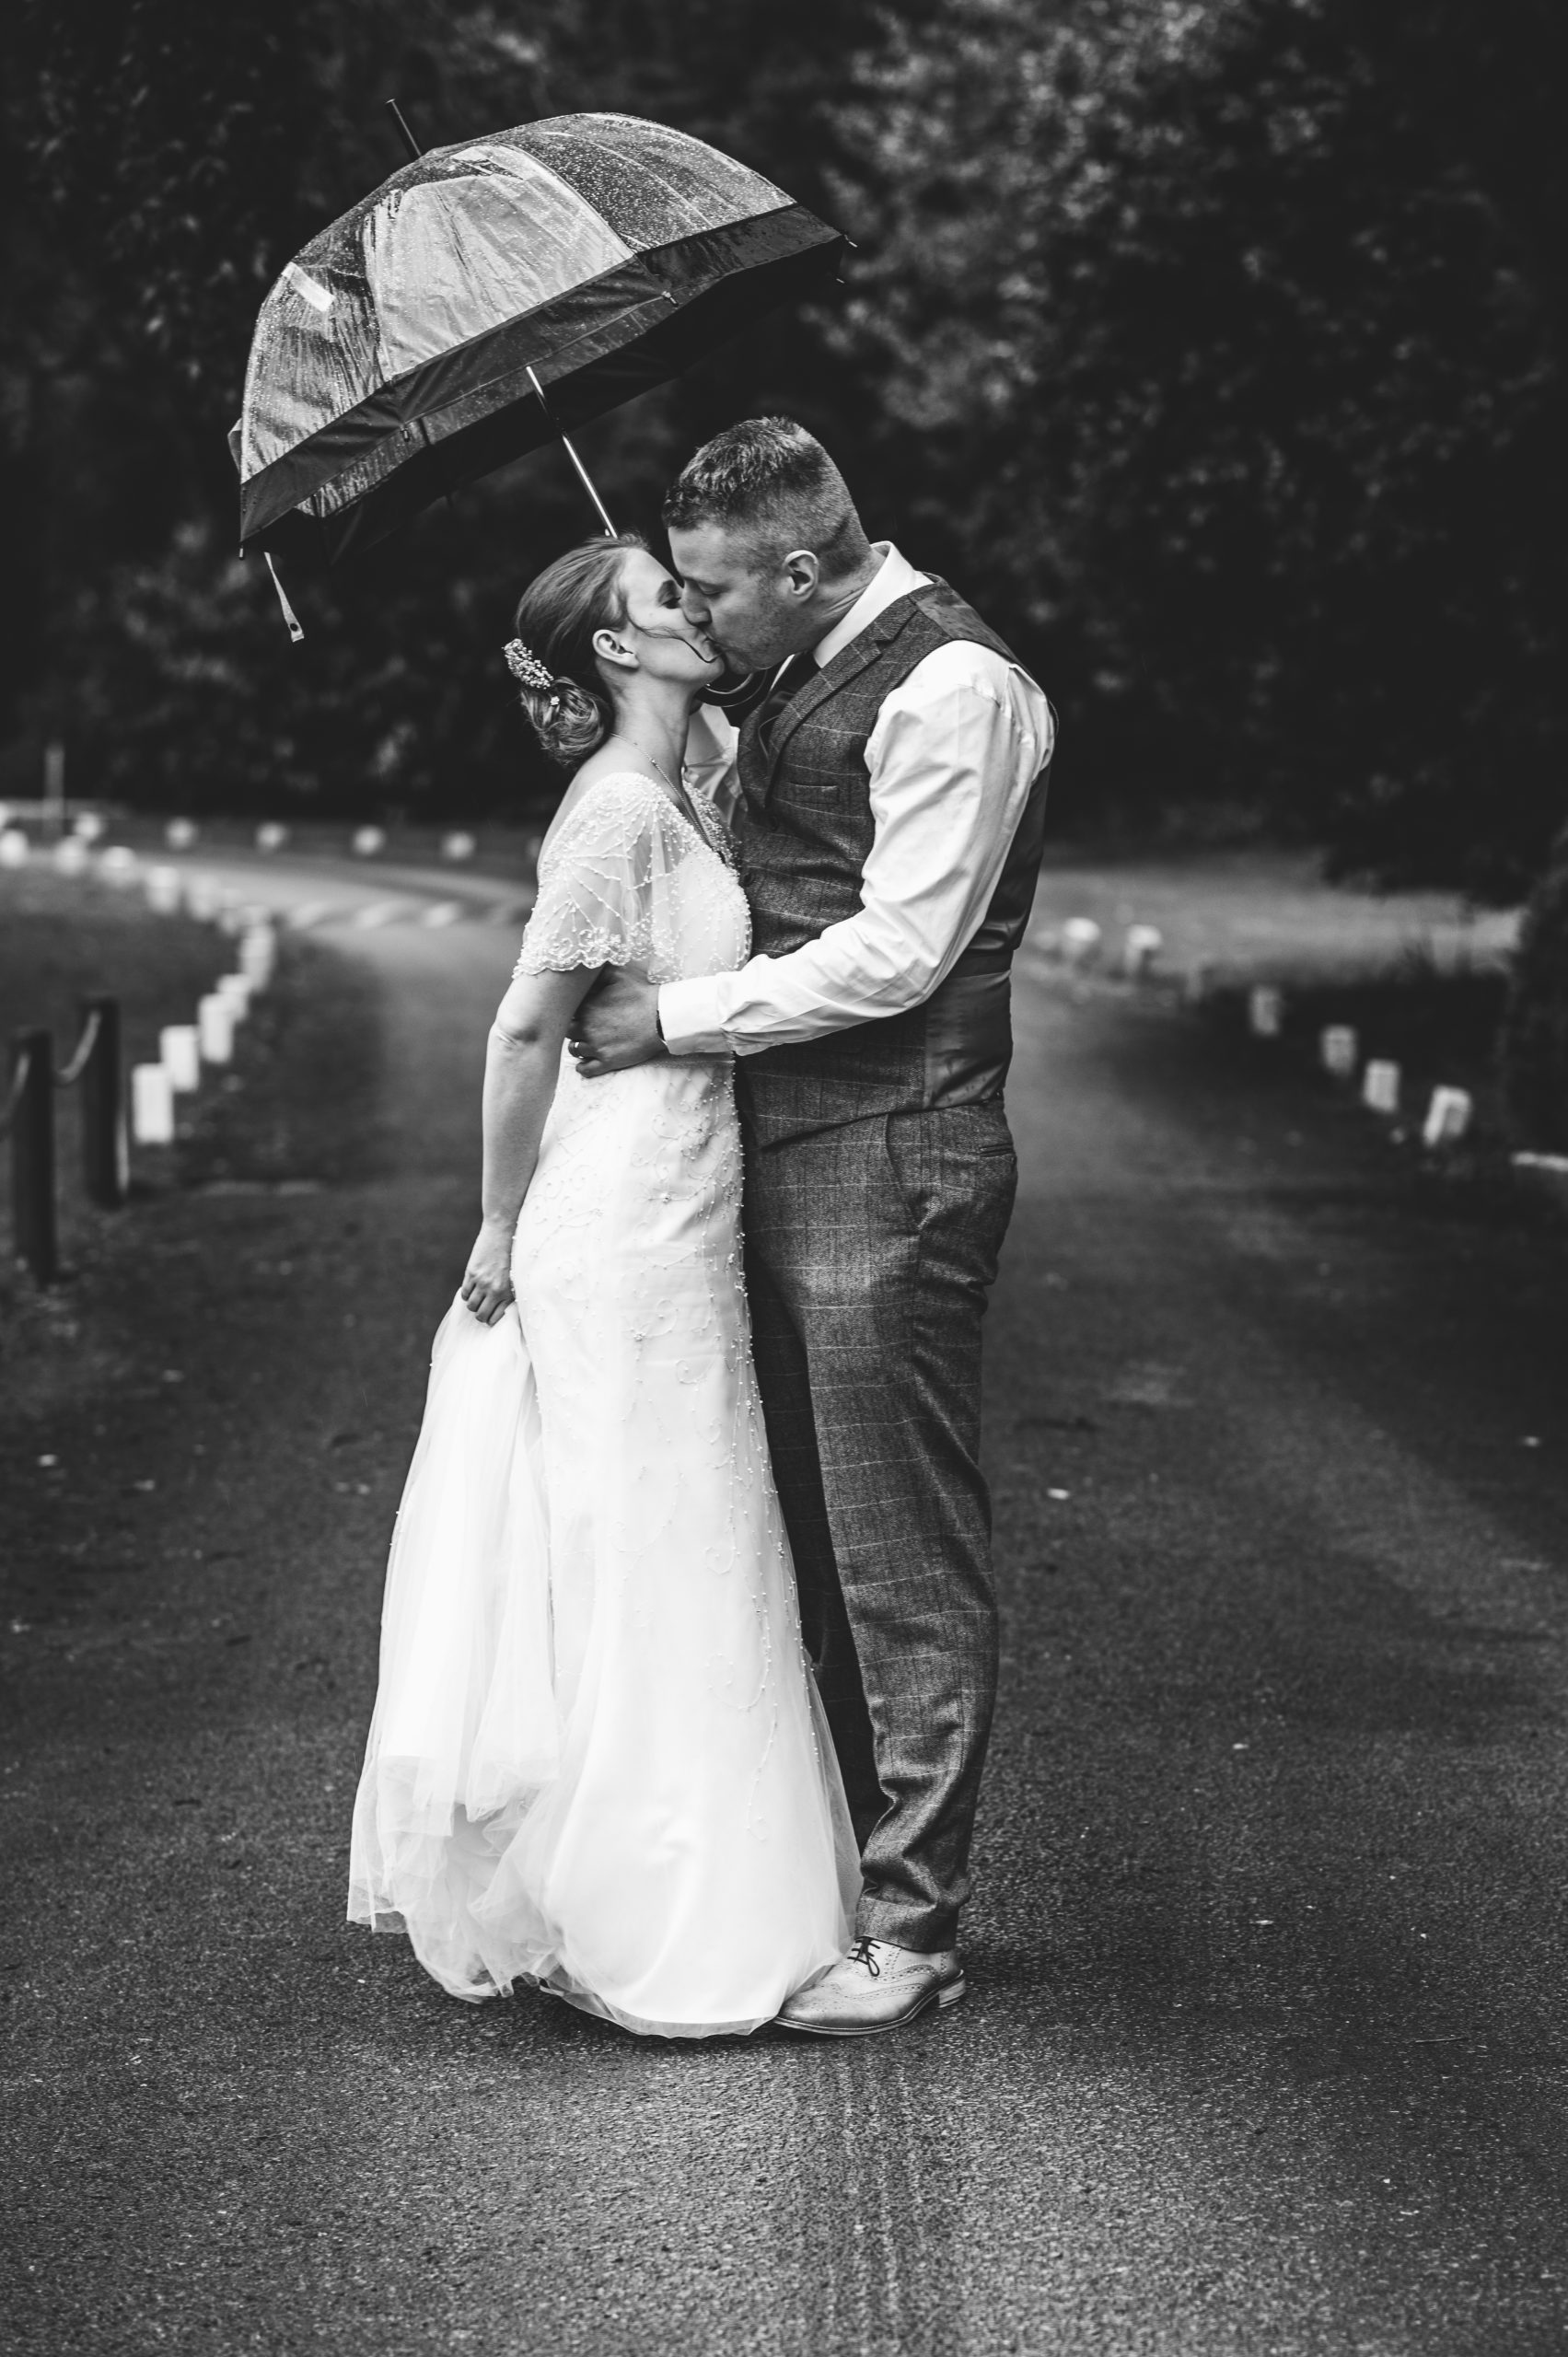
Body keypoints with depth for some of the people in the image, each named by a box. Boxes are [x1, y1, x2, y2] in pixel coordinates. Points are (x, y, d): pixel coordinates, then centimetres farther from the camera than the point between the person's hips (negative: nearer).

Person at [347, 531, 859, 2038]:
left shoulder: (680, 803, 13)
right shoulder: (617, 811, -16)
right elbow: (524, 1030, -16)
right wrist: (501, 1230, -10)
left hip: (670, 1224, 9)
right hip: (624, 1229, -9)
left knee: (625, 1567, 16)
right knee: (650, 1572, -2)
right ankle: (650, 1933, 8)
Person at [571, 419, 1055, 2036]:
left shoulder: (953, 685, -13)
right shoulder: (800, 685, 16)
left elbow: (894, 954, -18)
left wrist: (670, 1017, -12)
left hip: (889, 1170, -9)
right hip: (785, 1158, 9)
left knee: (902, 1562, -2)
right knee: (811, 1543, 14)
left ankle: (908, 1928, 6)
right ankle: (823, 1859, 25)